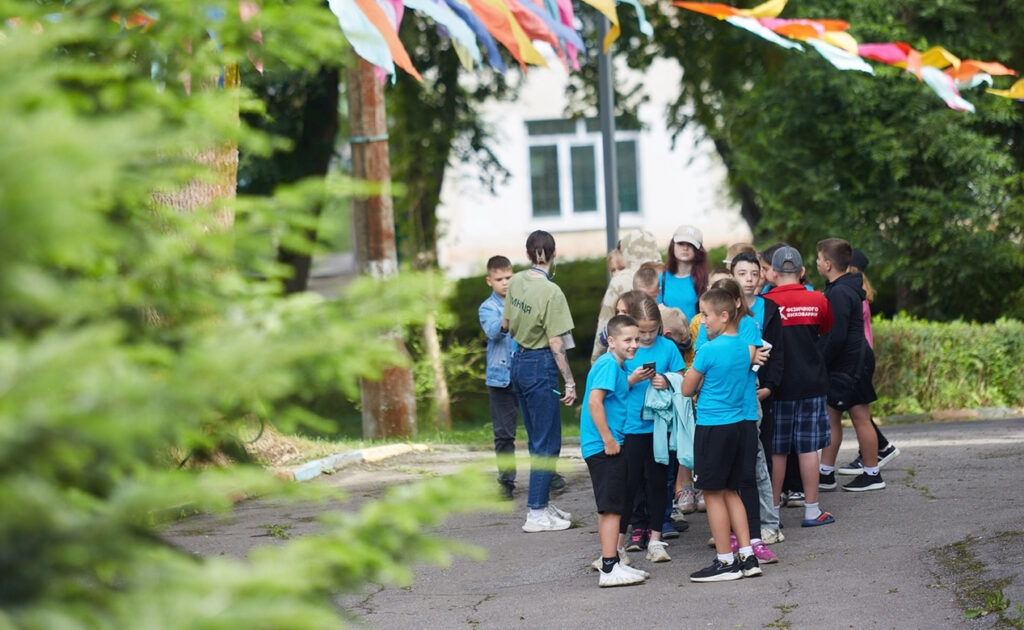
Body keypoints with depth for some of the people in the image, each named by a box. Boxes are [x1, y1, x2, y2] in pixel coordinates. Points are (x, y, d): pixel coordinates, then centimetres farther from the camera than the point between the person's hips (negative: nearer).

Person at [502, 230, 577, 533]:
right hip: (541, 366, -8)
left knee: (538, 440, 17)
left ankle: (543, 504, 25)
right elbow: (556, 344, -18)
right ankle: (536, 514, -1)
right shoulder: (551, 292, -19)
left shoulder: (516, 282, 2)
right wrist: (570, 382, -13)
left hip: (519, 361, 8)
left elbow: (506, 324, 16)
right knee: (547, 443, -1)